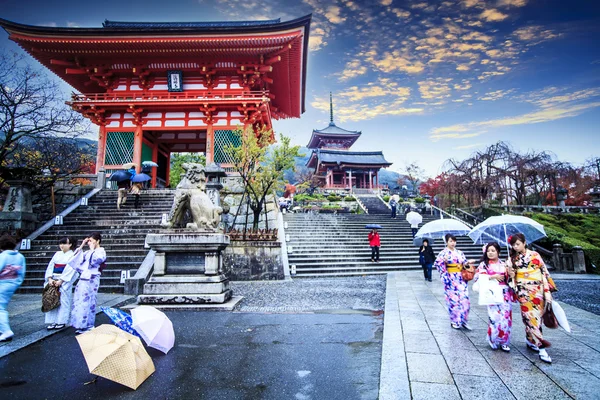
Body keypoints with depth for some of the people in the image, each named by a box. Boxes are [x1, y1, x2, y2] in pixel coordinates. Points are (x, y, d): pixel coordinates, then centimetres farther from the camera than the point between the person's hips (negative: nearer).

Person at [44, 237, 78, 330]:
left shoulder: (73, 255, -3)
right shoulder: (57, 254, 12)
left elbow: (70, 270, -11)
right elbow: (50, 266, 6)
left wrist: (60, 281, -17)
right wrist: (50, 279, -7)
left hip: (65, 282, -5)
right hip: (53, 281, 5)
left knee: (63, 301, 0)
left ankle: (61, 322, 9)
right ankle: (53, 322, 13)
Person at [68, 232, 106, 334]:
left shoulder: (101, 252, -5)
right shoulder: (89, 252, 17)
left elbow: (93, 261, -21)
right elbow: (77, 258, 17)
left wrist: (92, 249, -12)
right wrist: (81, 246, 12)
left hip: (91, 280, -8)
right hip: (83, 279, 8)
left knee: (87, 302, -4)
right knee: (78, 302, 8)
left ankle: (87, 326, 6)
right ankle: (81, 326, 18)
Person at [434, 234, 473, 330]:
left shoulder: (459, 252, 11)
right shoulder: (443, 253, -4)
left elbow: (465, 263, 18)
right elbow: (437, 263, -12)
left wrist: (468, 262, -1)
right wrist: (444, 261, -28)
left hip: (461, 278, 4)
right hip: (450, 279, -4)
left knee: (465, 299, -1)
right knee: (453, 299, -1)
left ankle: (463, 320, 13)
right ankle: (454, 321, 14)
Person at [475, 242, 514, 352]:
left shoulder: (503, 265, 14)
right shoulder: (484, 264, 2)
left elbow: (509, 279, 18)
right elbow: (478, 277, -10)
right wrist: (493, 277, -12)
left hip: (505, 294, 3)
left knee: (506, 317, -1)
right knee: (495, 317, -10)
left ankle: (504, 341, 13)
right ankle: (494, 341, 9)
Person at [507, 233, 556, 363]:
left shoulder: (535, 255, 0)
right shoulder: (512, 259, 3)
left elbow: (544, 273, 0)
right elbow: (511, 278, 9)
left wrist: (548, 291, -4)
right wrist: (510, 275, -14)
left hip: (538, 291, 0)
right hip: (523, 292, 0)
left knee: (536, 317, 6)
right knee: (531, 317, -5)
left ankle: (531, 341, 25)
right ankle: (541, 347, 0)